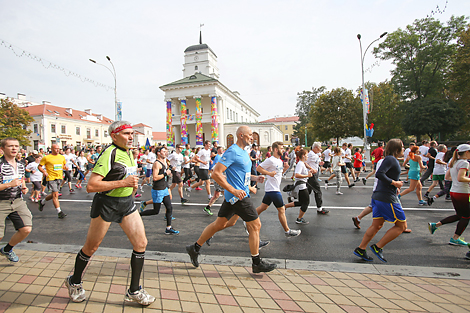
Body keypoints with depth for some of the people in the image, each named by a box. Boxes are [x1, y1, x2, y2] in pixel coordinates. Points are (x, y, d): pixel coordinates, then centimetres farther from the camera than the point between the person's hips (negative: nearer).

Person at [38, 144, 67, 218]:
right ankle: (59, 212, -6)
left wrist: (64, 168, 4)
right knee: (55, 194, -9)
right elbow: (39, 166, 0)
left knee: (53, 195, 16)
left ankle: (42, 202, 44)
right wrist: (44, 172, -16)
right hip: (51, 178, -6)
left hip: (59, 178, 6)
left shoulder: (62, 157, 10)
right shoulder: (46, 158, -5)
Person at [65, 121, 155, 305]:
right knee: (91, 247, 12)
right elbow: (91, 186, -25)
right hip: (106, 204, -7)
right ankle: (74, 282, 43)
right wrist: (122, 183, -26)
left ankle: (134, 291, 18)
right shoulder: (109, 153, -18)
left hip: (127, 203, 7)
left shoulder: (129, 153, 8)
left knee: (141, 244, 2)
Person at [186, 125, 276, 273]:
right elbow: (216, 173, -21)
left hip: (236, 195, 10)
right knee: (255, 225, 0)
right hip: (238, 196, -10)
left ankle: (194, 248, 29)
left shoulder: (243, 152, 15)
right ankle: (257, 263, 16)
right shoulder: (232, 151, -16)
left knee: (219, 224, 16)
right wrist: (234, 191, -25)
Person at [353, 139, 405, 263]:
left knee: (377, 225, 14)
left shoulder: (391, 160, 17)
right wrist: (394, 183, -18)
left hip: (378, 197, 9)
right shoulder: (391, 159, -14)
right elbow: (379, 174, -27)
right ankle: (378, 247, 6)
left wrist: (395, 187, 15)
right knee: (401, 225, 4)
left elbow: (381, 175, 23)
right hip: (387, 198, -9)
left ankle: (360, 249, 18)